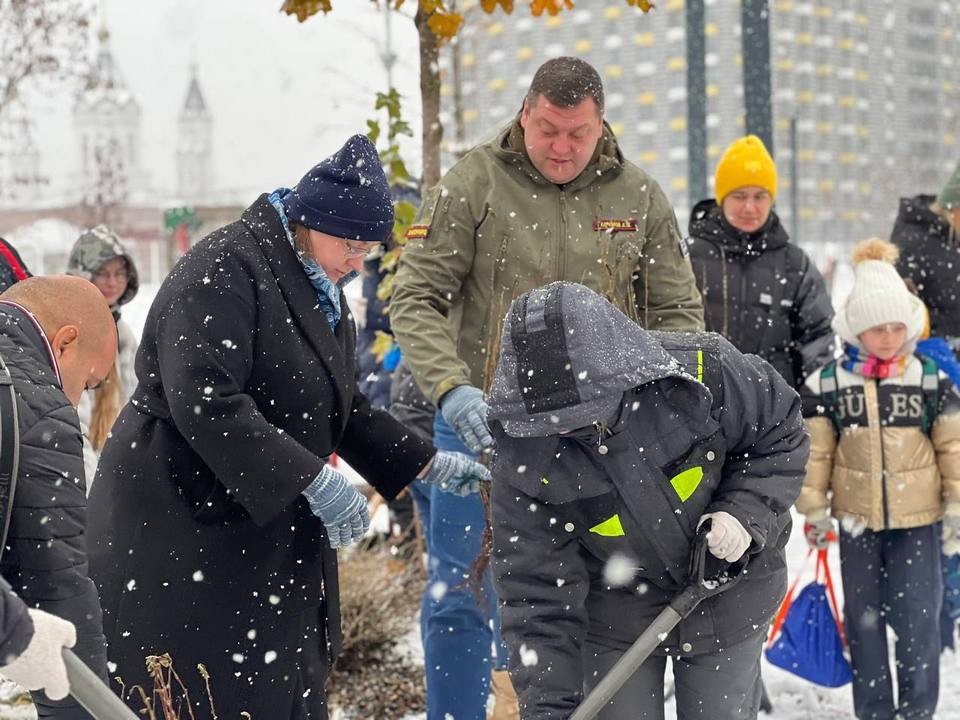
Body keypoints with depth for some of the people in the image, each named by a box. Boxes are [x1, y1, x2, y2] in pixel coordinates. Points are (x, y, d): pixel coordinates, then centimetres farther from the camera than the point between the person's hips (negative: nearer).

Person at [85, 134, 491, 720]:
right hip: (178, 539, -9)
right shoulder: (225, 271, -17)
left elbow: (342, 409, 23)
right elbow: (205, 403, -28)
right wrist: (316, 482, -28)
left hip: (276, 538, 9)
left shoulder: (323, 295, 14)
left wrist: (426, 465, 14)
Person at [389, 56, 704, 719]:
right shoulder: (474, 185, -5)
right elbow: (415, 299, -7)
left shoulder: (639, 198, 4)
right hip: (482, 425, -2)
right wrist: (453, 390, -23)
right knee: (459, 601, 3)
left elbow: (680, 314, 8)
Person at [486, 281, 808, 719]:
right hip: (615, 615, 0)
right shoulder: (524, 459, -24)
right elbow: (537, 597, -19)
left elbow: (781, 437, -8)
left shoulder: (704, 372, -27)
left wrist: (747, 515, -24)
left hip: (728, 599, 0)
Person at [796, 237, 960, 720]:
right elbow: (814, 451, 1)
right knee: (863, 618, 10)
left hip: (917, 518, -1)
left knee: (917, 617, 0)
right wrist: (814, 509, 1)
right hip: (856, 518, 1)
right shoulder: (828, 385, -3)